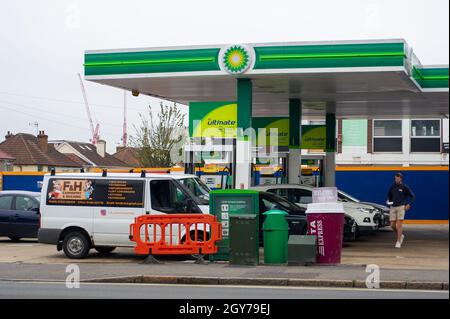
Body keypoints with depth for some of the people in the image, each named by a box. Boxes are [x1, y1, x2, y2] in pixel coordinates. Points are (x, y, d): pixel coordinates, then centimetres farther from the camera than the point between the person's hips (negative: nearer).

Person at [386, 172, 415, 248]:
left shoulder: (405, 187, -3)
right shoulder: (392, 187, 8)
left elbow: (412, 196, 4)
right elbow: (389, 195, 22)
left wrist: (408, 204, -5)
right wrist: (388, 201, 2)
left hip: (401, 207, -4)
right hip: (393, 207, 4)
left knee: (399, 224, -10)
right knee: (392, 225, 2)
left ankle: (398, 242, -7)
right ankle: (400, 235, 28)